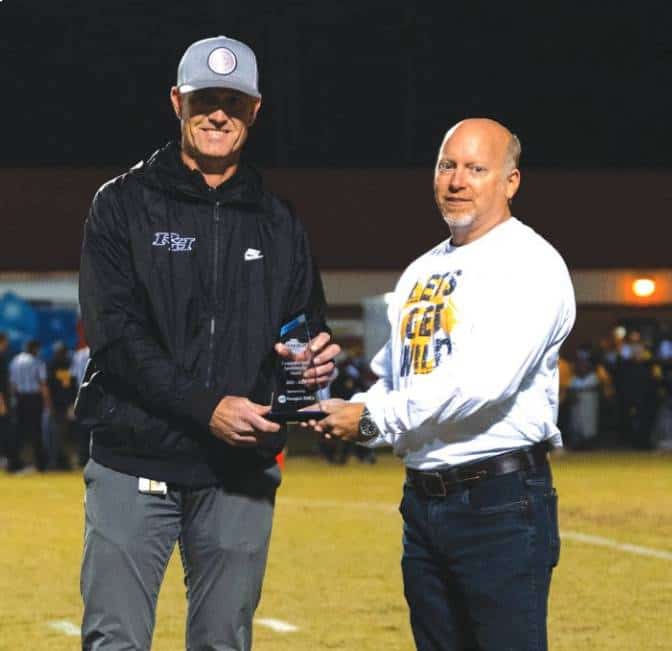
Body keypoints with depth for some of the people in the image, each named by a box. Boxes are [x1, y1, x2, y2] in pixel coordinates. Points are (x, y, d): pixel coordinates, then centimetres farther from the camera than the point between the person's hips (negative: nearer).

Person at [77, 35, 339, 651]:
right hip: (136, 463, -3)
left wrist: (318, 361, -8)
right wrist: (206, 407, -19)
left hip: (240, 473, 3)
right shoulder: (125, 204, 2)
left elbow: (310, 333, 18)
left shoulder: (279, 224, 14)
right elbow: (114, 335, -8)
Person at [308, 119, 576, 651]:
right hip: (424, 501, 8)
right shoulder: (422, 272, 18)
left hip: (502, 505, -8)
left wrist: (374, 418, -15)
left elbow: (485, 379, -21)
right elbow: (391, 380, 24)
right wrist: (350, 414, 1)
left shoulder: (530, 264, -9)